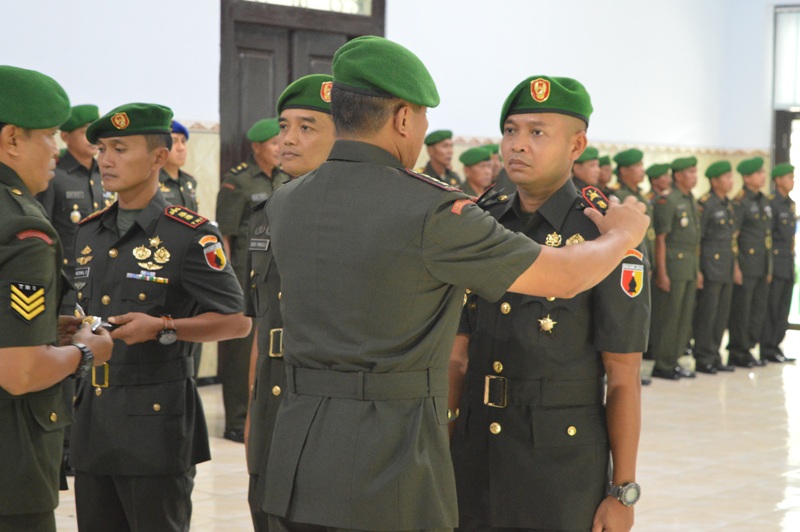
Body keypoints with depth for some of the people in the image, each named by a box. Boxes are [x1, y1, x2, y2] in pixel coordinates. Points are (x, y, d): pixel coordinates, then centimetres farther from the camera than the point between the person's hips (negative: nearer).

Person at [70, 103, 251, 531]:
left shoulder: (191, 236, -7)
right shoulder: (89, 233, 12)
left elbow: (237, 321, -7)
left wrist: (162, 328, -18)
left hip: (156, 418, -6)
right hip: (93, 416, 6)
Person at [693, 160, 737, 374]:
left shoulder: (728, 205, 14)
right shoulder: (705, 204, -11)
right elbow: (695, 239, -13)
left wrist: (735, 266, 17)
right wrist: (697, 270, -16)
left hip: (727, 269, 8)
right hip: (710, 268, -8)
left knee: (722, 315, 10)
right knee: (706, 315, -4)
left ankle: (714, 358, 17)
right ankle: (703, 360, 2)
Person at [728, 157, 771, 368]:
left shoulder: (764, 201, 14)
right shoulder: (740, 202, -10)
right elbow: (731, 237, -13)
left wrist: (769, 268, 17)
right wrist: (735, 267, -16)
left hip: (762, 269, 8)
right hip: (745, 268, -8)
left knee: (758, 310, 10)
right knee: (740, 310, -2)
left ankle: (748, 349, 19)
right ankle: (737, 353, 5)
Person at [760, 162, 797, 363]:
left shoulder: (790, 204, 14)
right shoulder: (770, 203, -11)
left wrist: (792, 261, 17)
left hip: (788, 264, 8)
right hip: (775, 262, -8)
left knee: (783, 309, 10)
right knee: (770, 308, -3)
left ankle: (775, 345, 16)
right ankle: (768, 349, 2)